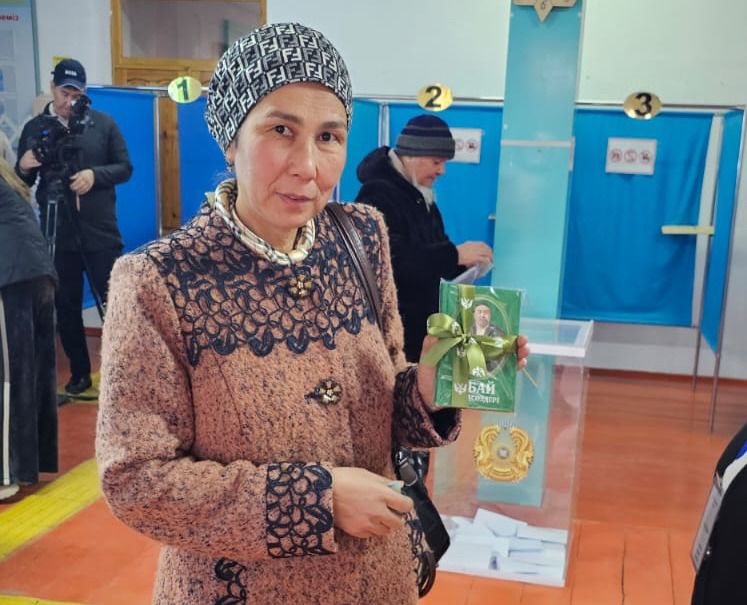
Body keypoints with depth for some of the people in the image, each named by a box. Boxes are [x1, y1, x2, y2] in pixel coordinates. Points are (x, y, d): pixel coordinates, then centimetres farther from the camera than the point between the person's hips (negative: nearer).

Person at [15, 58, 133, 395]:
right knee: (66, 307, 7)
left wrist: (95, 175, -16)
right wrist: (23, 169, -14)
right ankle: (79, 372, 20)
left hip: (101, 232, -2)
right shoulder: (34, 129, 7)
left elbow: (124, 168, 2)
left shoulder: (103, 124, 3)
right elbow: (21, 183, 9)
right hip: (58, 235, 2)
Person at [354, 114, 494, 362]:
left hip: (420, 326, 9)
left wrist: (464, 262, -1)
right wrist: (455, 254, -28)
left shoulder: (421, 197, 14)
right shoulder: (377, 195, -16)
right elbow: (392, 260, -30)